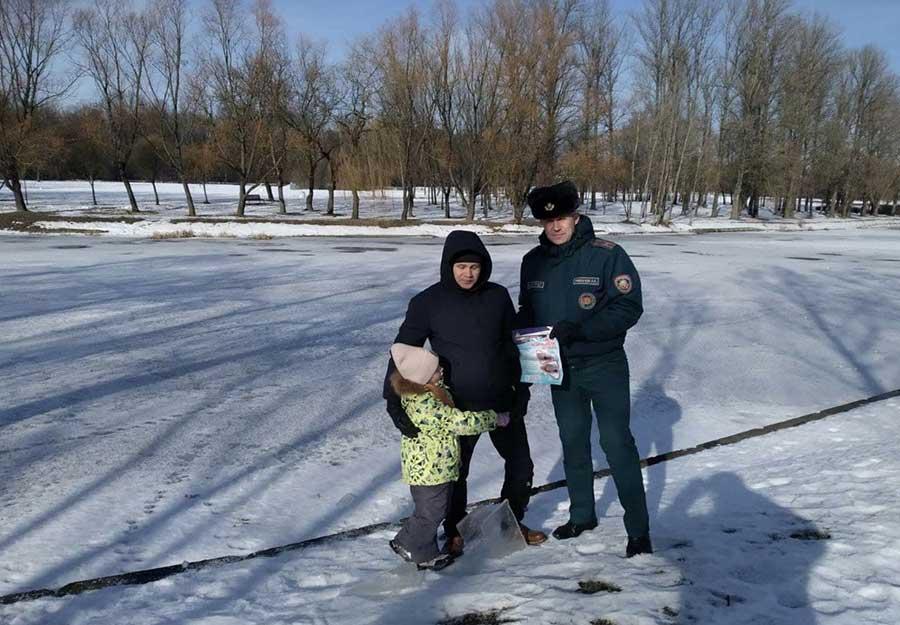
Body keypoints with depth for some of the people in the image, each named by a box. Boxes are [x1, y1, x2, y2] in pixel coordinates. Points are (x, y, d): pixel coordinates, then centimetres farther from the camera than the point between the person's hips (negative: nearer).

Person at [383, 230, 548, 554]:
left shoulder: (498, 297, -2)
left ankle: (512, 522, 39)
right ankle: (454, 531, 35)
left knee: (521, 465, 15)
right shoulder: (428, 302, -11)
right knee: (456, 471, 11)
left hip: (502, 402, 3)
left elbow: (514, 345, 8)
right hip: (458, 406, -3)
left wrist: (521, 390, 6)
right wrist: (393, 401, -21)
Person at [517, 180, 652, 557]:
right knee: (573, 442, 15)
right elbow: (526, 313, 14)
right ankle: (582, 515, 32)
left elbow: (629, 308, -17)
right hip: (560, 368, 5)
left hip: (604, 366, -5)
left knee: (617, 443, -4)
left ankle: (638, 530, 6)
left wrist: (579, 329, -27)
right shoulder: (533, 262, 4)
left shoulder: (607, 255, -13)